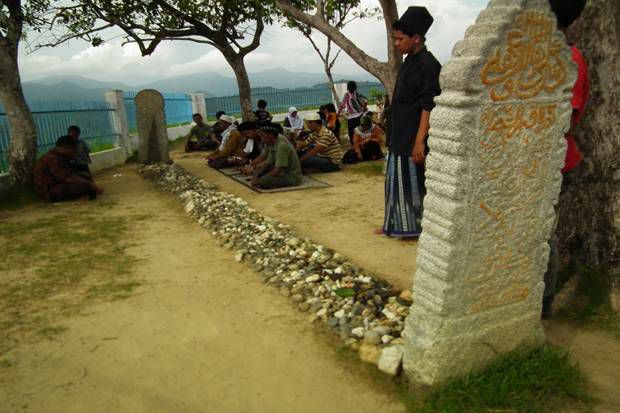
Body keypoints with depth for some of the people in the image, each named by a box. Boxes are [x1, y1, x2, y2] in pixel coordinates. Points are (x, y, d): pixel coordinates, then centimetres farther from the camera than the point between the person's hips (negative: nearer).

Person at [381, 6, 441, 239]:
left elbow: (428, 108, -20)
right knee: (396, 182, 15)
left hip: (413, 139, -9)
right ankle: (396, 226, 28)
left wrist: (419, 141, -23)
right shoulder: (409, 62, 12)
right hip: (400, 136, 9)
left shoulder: (428, 65, -15)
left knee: (413, 183, 2)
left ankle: (417, 229, 17)